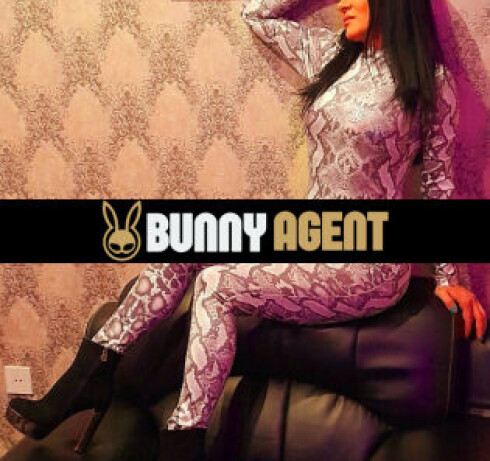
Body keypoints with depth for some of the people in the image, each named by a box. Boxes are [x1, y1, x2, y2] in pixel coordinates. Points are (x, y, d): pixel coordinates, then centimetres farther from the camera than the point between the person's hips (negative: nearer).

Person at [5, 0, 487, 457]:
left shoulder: (430, 79, -6)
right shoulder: (329, 53, 10)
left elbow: (439, 180, -1)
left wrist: (448, 276, 2)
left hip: (368, 265, -6)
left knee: (217, 286, -22)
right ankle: (89, 373, -8)